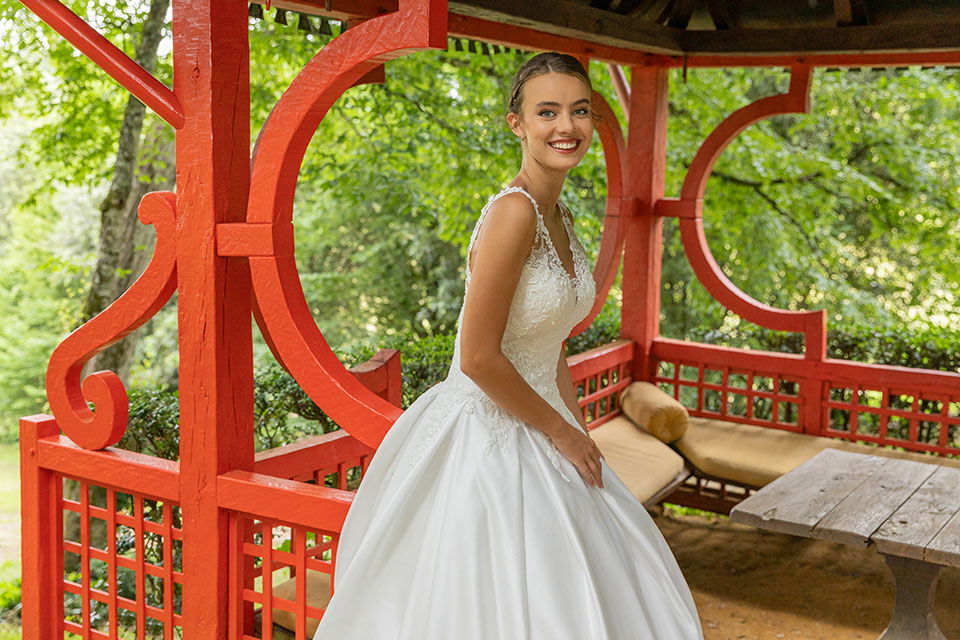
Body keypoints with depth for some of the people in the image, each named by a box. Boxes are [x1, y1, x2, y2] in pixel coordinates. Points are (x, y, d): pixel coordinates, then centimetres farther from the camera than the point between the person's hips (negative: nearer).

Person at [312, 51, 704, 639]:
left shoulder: (557, 215, 6)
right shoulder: (513, 211, -22)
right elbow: (479, 358, -24)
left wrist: (580, 435, 6)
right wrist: (560, 429, -12)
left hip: (537, 433, 9)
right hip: (488, 440, -9)